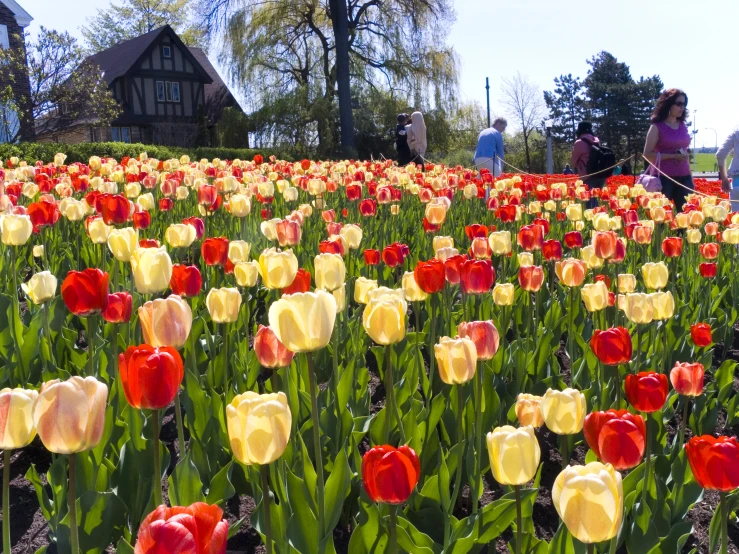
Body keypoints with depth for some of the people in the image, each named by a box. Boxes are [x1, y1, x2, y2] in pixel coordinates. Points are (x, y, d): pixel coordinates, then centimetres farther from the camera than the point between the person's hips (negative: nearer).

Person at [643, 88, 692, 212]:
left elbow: (685, 152, 20)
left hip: (684, 178, 5)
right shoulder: (657, 127, -3)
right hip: (664, 178, -5)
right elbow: (647, 154, -7)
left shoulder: (683, 126, 13)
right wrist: (673, 156, -15)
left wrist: (690, 177, 16)